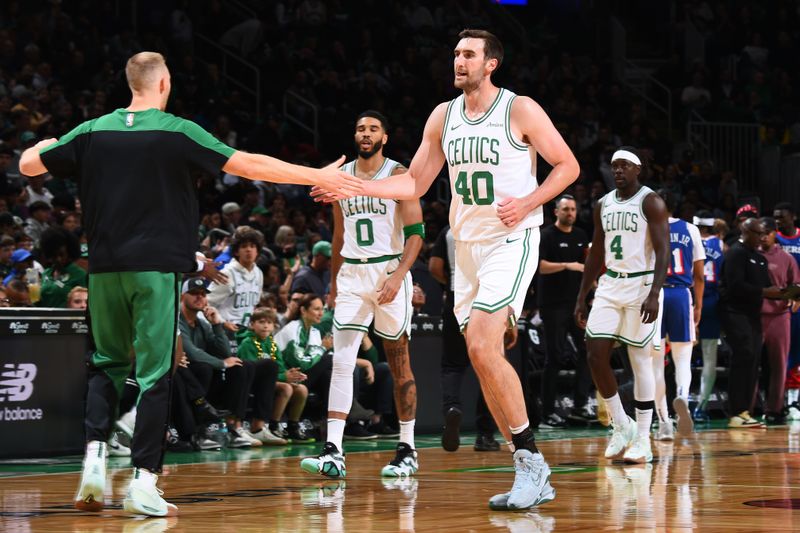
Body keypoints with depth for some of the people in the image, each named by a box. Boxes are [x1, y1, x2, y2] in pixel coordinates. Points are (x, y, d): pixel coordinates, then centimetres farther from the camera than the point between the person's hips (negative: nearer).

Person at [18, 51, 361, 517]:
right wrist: (317, 177, -2)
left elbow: (28, 166, 12)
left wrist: (42, 146, 36)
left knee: (108, 362, 19)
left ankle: (95, 457, 1)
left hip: (105, 268, 4)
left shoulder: (93, 132, 5)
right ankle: (144, 482, -5)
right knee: (156, 374, 0)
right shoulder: (178, 132, -5)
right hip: (157, 268, -4)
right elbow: (248, 165, -8)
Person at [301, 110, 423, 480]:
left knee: (399, 363, 4)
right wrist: (334, 283, 20)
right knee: (342, 361, -9)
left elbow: (416, 233, -9)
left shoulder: (399, 175, -4)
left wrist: (397, 276, -21)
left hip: (389, 272, -4)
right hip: (351, 274, 4)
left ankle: (408, 451, 13)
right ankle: (333, 452, -15)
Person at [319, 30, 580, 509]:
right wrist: (354, 187, 1)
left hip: (511, 241, -7)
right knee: (486, 358, 5)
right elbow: (414, 184, 13)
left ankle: (531, 460, -13)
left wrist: (528, 202, -17)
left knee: (481, 346, -23)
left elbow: (568, 166, -3)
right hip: (467, 245, 7)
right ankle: (534, 477, 11)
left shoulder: (520, 110, -8)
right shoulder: (444, 116, 9)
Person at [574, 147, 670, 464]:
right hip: (609, 285, 6)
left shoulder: (651, 202, -7)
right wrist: (582, 297, 14)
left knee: (640, 360, -3)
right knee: (595, 355, -5)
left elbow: (663, 250, -14)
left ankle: (642, 440, 3)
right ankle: (621, 425, 11)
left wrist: (654, 294, -25)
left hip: (641, 285, -6)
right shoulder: (603, 205, 12)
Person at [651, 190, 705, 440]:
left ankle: (664, 423, 5)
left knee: (656, 362, 7)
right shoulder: (690, 230, 7)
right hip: (682, 296, 1)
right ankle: (682, 396, -26)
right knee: (683, 359, 7)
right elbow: (700, 275, 8)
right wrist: (698, 306, 18)